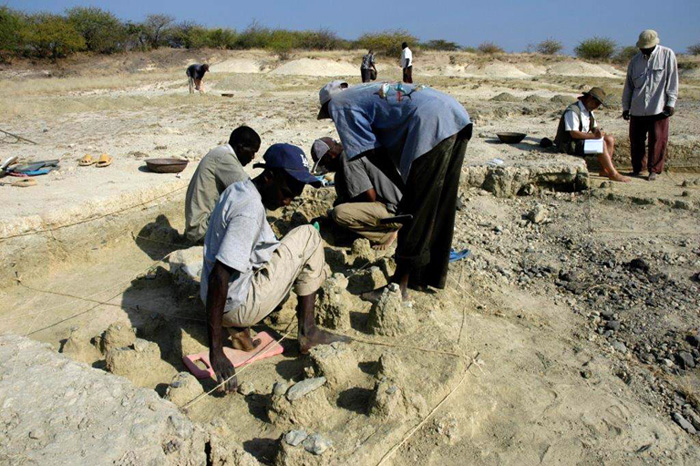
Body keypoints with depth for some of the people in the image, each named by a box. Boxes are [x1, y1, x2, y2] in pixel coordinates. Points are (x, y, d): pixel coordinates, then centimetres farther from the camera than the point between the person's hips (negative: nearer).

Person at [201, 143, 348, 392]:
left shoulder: (237, 190, 6)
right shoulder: (251, 210, -24)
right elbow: (218, 277, -29)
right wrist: (216, 352, -26)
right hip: (237, 307, -9)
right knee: (308, 236, -3)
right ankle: (307, 332, 1)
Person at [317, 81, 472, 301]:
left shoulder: (338, 105, 8)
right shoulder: (365, 91, 32)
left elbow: (368, 152, -1)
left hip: (432, 125, -9)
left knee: (415, 211, -4)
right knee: (441, 207, 15)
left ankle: (400, 285, 6)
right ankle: (433, 275, 28)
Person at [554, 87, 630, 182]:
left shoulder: (589, 110, 12)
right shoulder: (573, 111, -20)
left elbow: (595, 127, 16)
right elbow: (574, 133, -26)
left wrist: (598, 132, -9)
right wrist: (594, 135, -22)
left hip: (583, 140, 10)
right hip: (570, 145, -10)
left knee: (610, 139, 3)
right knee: (601, 143, -23)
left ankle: (605, 170, -1)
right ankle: (613, 174, -14)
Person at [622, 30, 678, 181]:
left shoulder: (667, 55, 1)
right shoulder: (635, 60, 10)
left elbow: (672, 80, -1)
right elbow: (628, 85, 15)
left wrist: (671, 103, -7)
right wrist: (625, 106, 12)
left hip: (659, 108, -3)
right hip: (637, 109, 3)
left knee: (658, 140, 0)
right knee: (636, 140, 6)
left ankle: (654, 169, 10)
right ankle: (638, 167, 22)